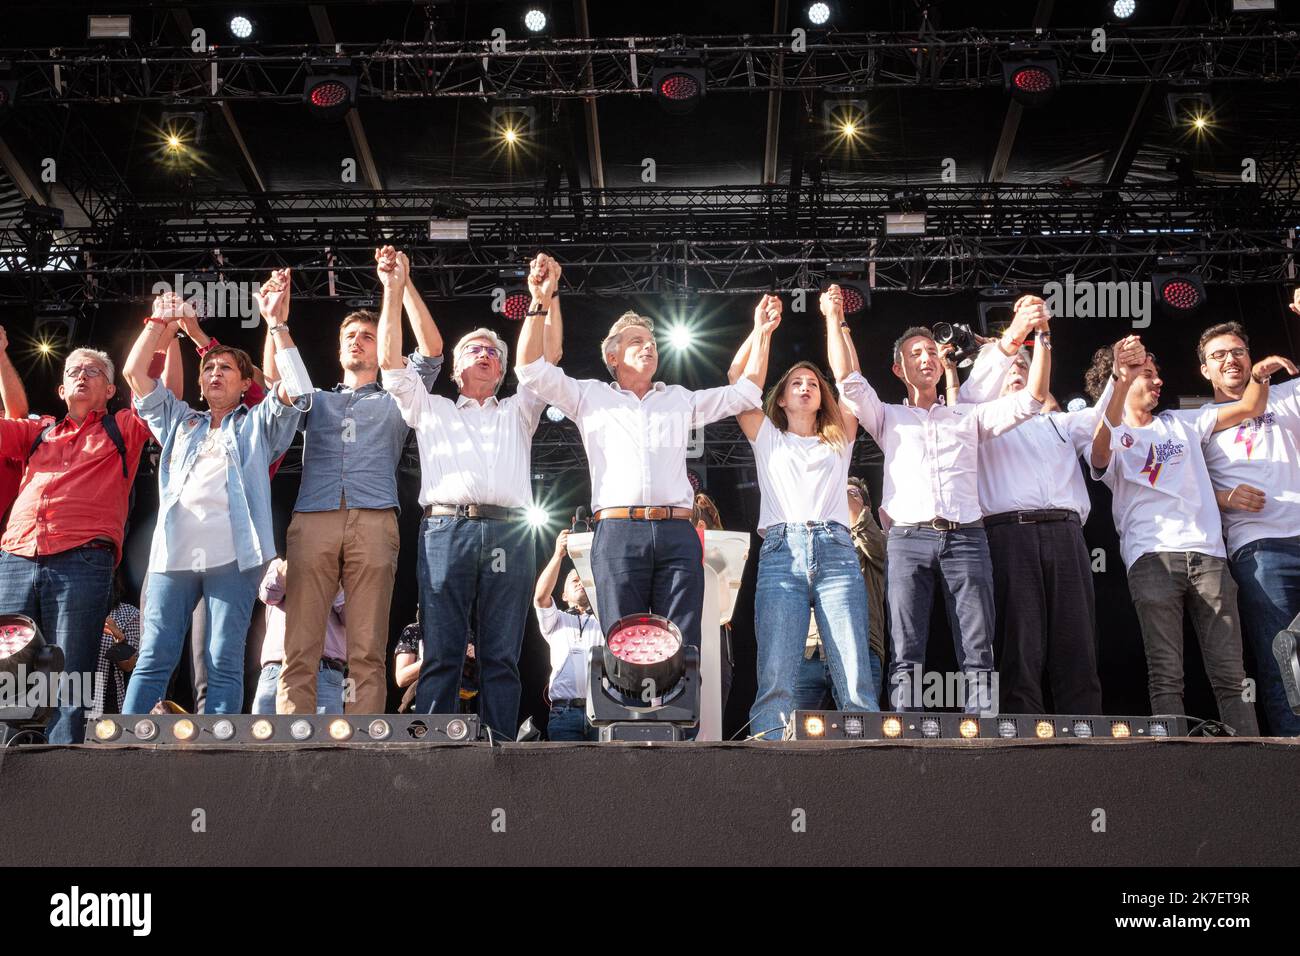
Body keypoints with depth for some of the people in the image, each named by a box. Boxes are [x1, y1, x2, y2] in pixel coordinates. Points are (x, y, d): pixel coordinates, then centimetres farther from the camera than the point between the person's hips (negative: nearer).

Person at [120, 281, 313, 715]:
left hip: (233, 553, -2)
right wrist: (159, 322, 18)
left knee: (225, 666, -5)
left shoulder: (257, 425, 20)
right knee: (152, 660, -4)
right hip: (173, 551, 3)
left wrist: (277, 324, -1)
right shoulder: (179, 422, 29)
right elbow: (134, 373, 21)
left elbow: (297, 394, 2)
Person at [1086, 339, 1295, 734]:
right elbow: (1100, 452, -13)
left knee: (1232, 677, -3)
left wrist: (1260, 376, 6)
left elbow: (1248, 408, 29)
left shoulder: (1181, 423, 28)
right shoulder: (1112, 436, 12)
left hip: (1208, 554, 4)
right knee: (1166, 677, -10)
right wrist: (1121, 382, -25)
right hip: (1152, 557, -4)